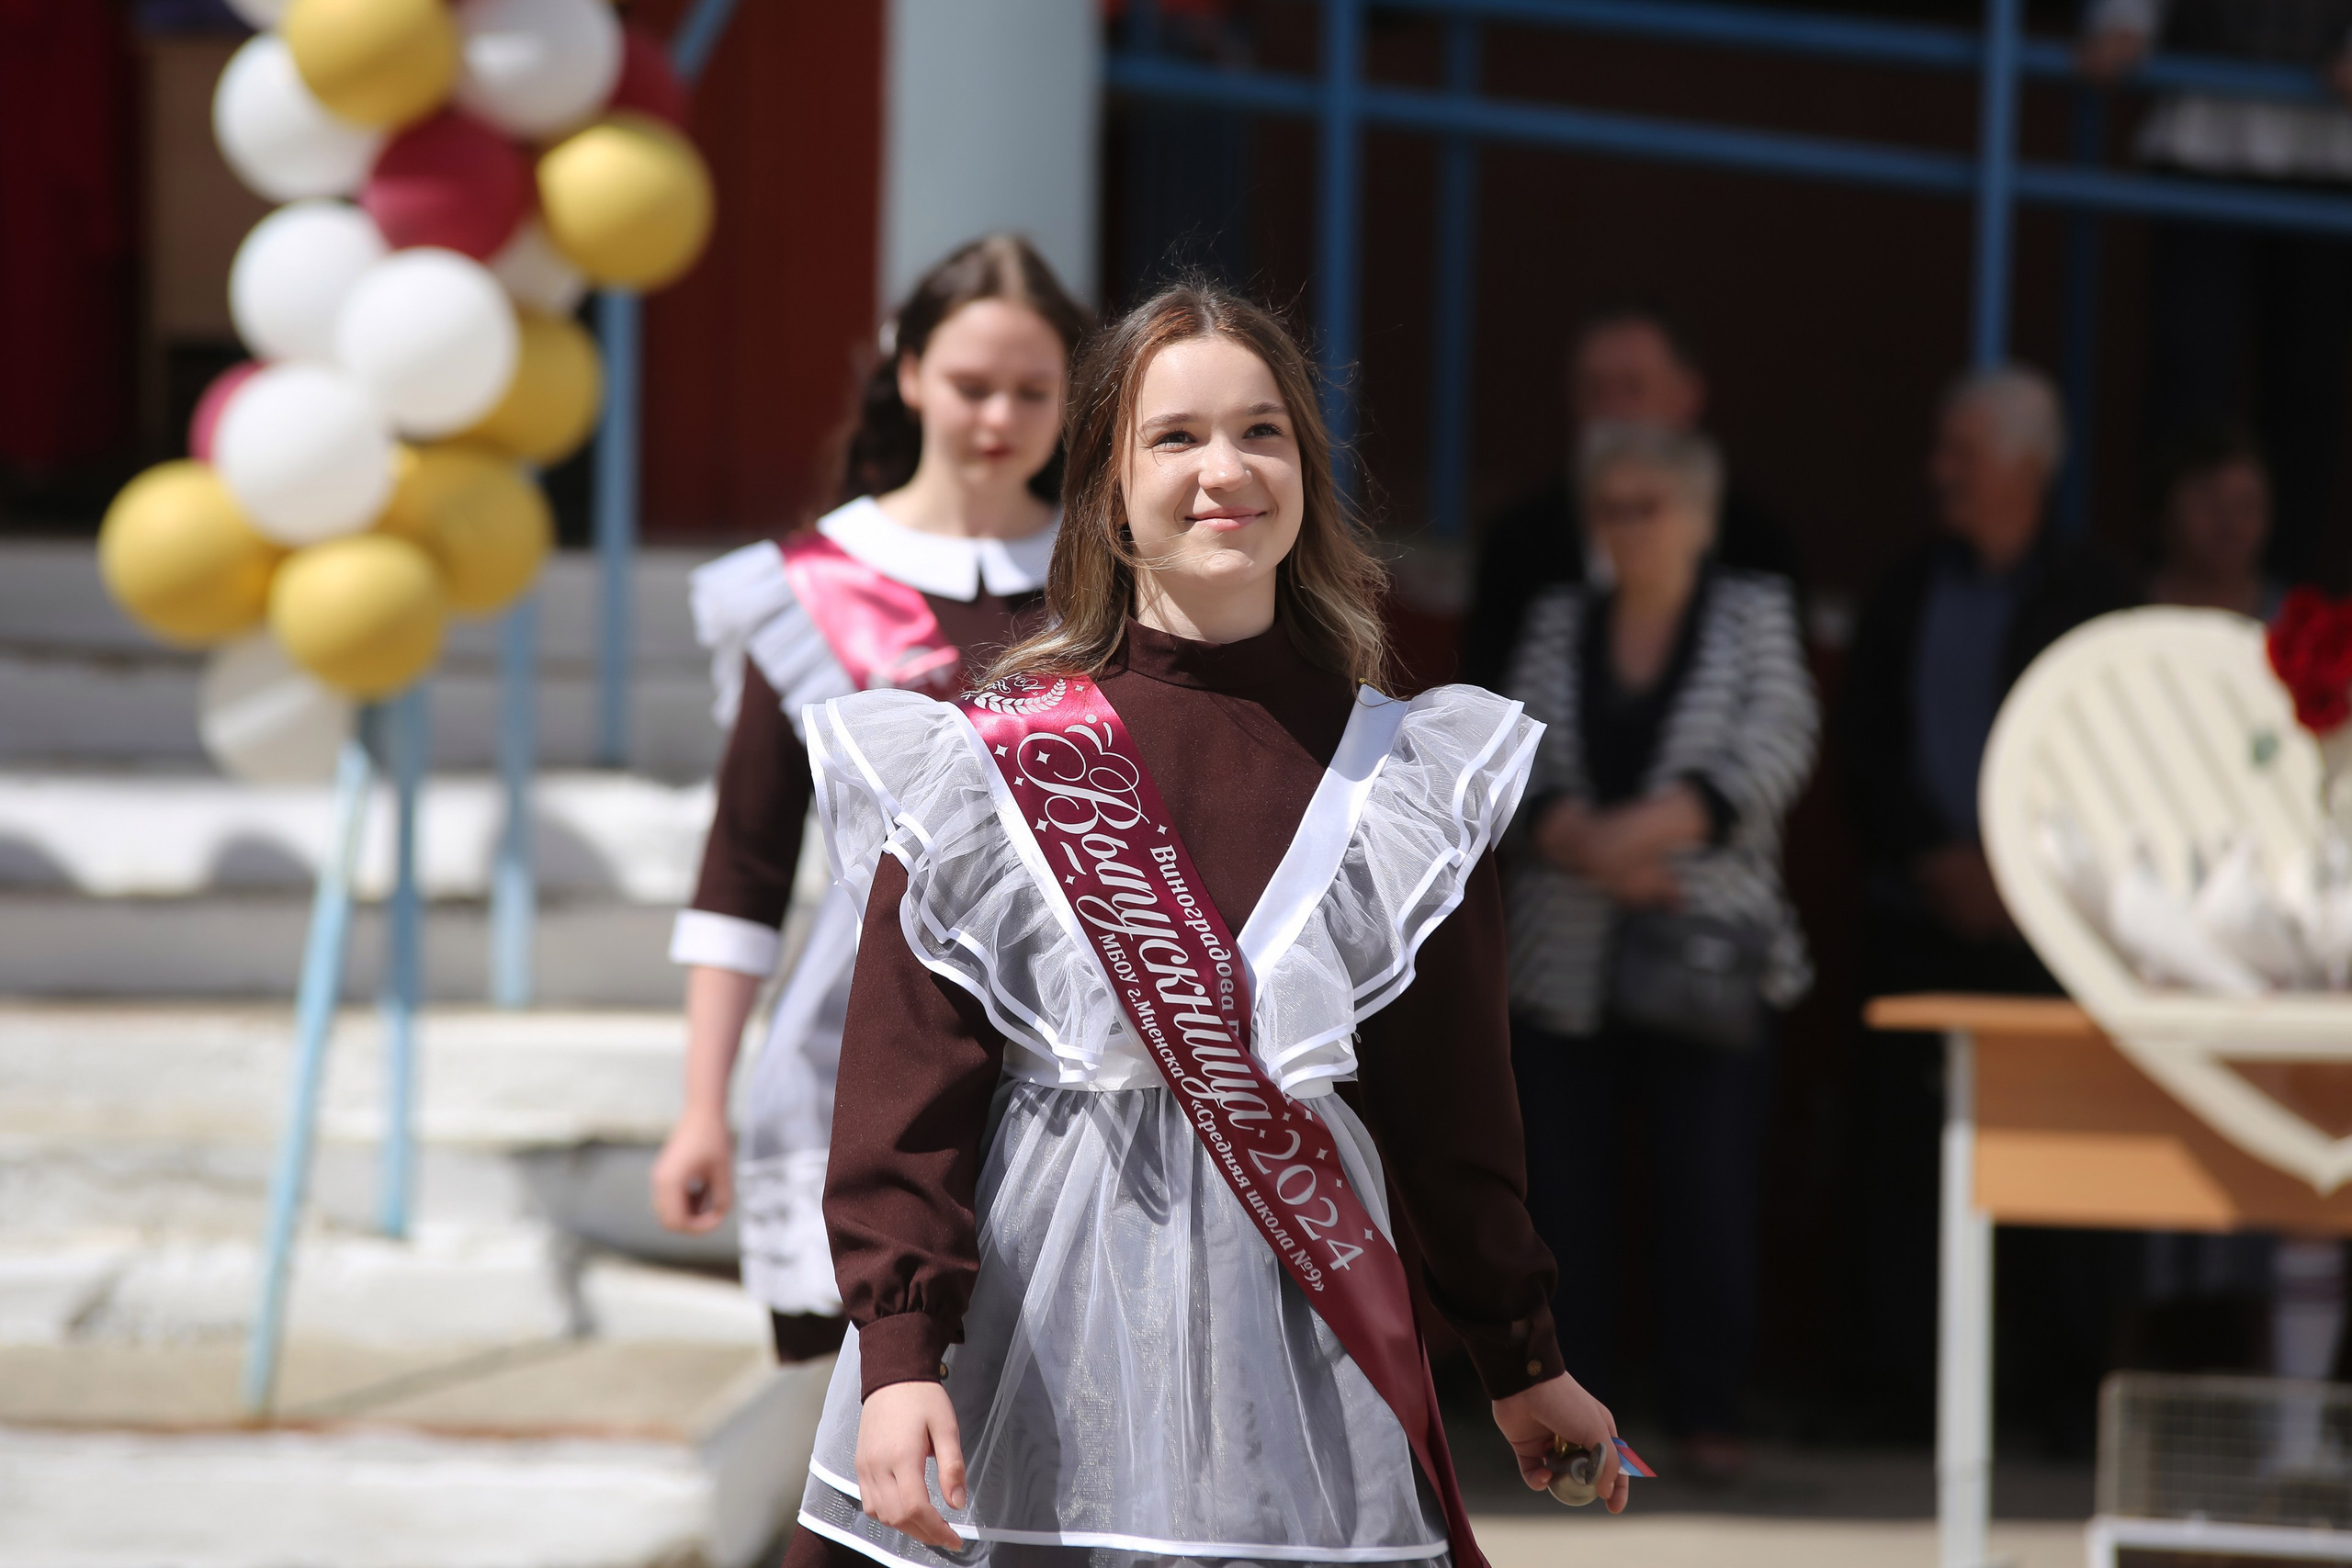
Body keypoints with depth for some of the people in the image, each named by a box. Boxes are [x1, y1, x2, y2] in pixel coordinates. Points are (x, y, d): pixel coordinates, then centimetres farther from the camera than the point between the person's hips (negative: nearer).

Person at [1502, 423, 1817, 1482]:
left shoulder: (1755, 616, 6)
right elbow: (1520, 775, 1)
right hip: (1565, 959, 2)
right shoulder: (1558, 623, 11)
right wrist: (1603, 860, -17)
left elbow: (1770, 757, -8)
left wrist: (1629, 835, -18)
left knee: (1709, 1194, -5)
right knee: (1561, 1186, 1)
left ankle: (1708, 1415, 3)